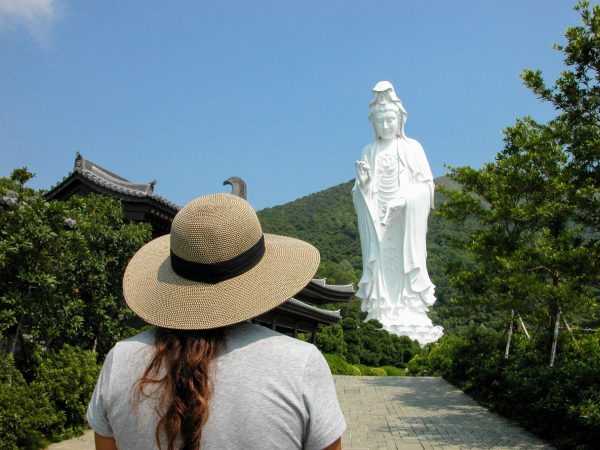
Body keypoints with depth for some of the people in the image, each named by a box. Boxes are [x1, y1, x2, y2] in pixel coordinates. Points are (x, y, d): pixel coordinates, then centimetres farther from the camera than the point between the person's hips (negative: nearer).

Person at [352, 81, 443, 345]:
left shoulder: (412, 148, 2)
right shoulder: (369, 152, 8)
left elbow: (426, 184, -1)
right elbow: (361, 193, 5)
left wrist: (404, 199, -16)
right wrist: (363, 182, -17)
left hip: (405, 221, -1)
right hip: (378, 220, 2)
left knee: (406, 263, -2)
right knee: (381, 264, -1)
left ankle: (410, 316, 3)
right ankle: (382, 316, 2)